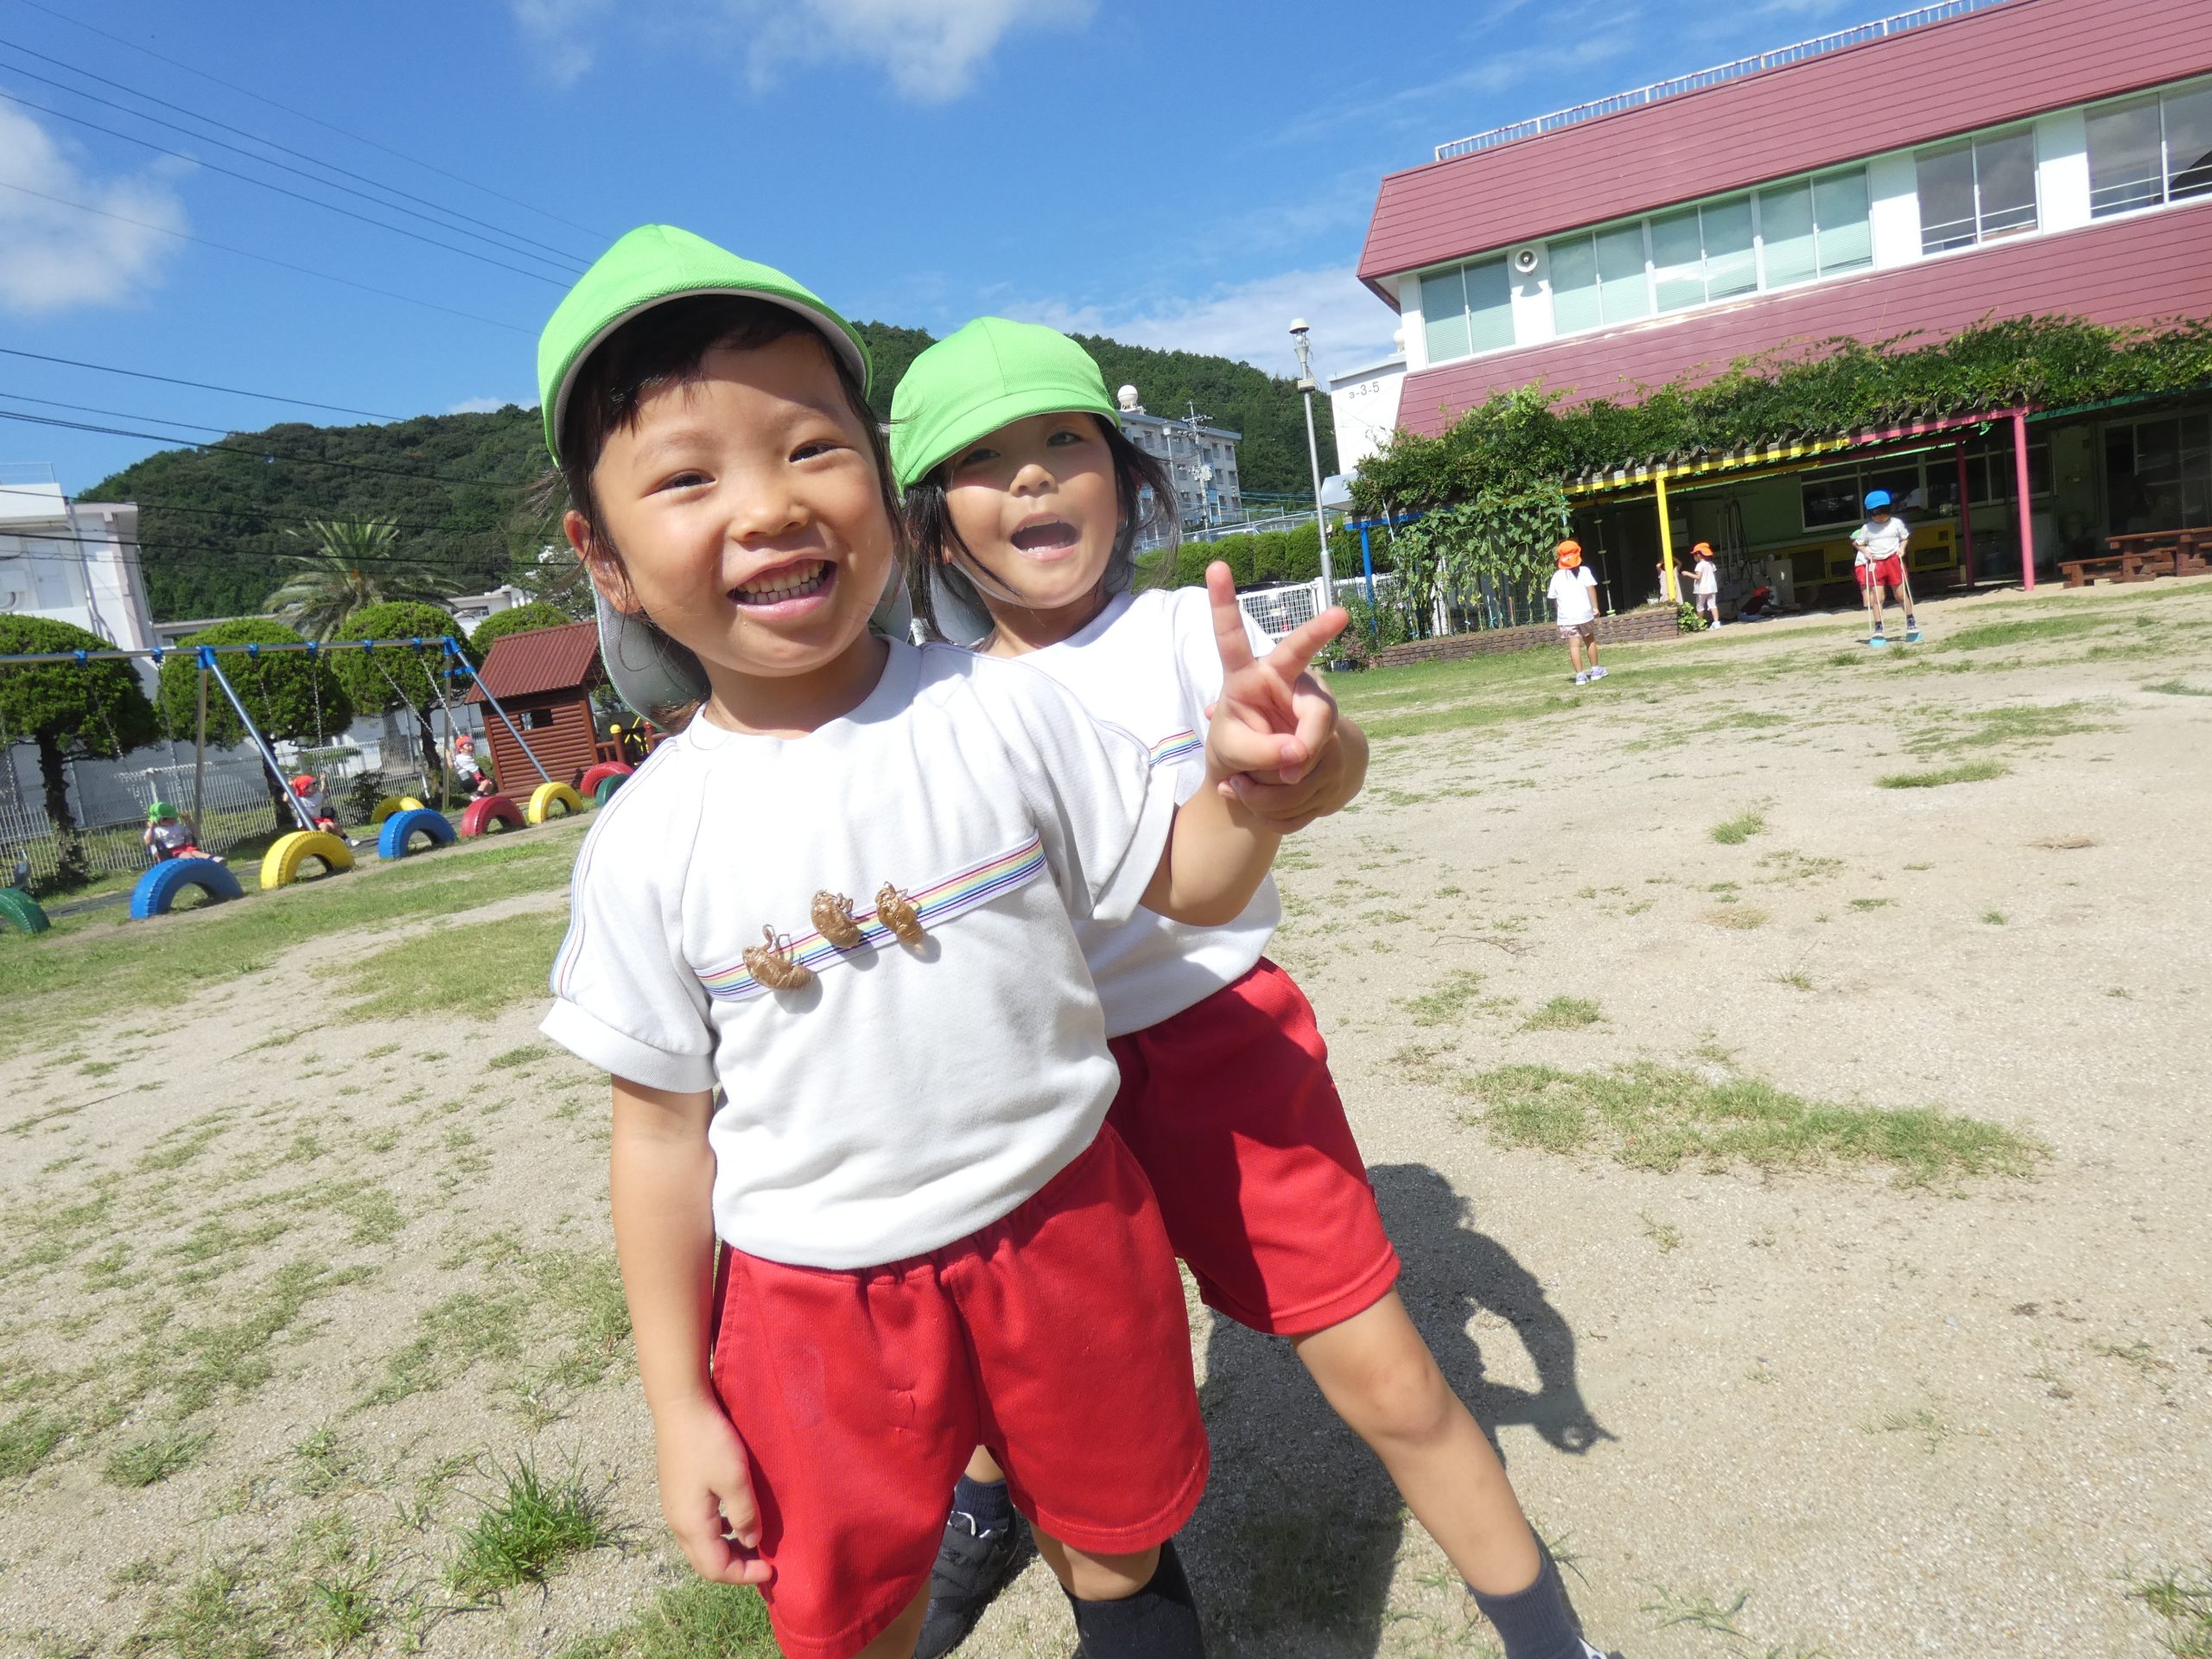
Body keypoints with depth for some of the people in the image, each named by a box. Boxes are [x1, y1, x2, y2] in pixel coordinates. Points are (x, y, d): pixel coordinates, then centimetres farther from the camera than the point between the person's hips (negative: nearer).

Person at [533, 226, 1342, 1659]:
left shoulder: (1001, 710, -13)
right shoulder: (649, 842, -11)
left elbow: (1187, 885, -3)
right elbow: (664, 1125, -3)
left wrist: (1245, 780, -26)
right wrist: (679, 1401, 2)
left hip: (1065, 1227, 0)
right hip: (819, 1298, 1)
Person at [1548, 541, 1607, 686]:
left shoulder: (1557, 576, 7)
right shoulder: (1583, 571, 2)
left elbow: (1554, 598, 8)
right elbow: (1591, 588, -8)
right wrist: (1595, 607, -6)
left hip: (1566, 616, 0)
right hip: (1584, 613, 0)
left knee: (1574, 645, -3)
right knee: (1590, 641, 18)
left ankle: (1580, 675, -8)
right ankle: (1596, 669, 26)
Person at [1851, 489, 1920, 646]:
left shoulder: (1897, 523, -2)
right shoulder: (1866, 528, -3)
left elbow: (1905, 537, 11)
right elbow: (1857, 542, 8)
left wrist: (1902, 549, -6)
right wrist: (1866, 552, -8)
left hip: (1893, 560, 0)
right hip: (1875, 563, 0)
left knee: (1901, 594, 5)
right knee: (1877, 598, -6)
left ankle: (1911, 624, 20)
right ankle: (1878, 630, -2)